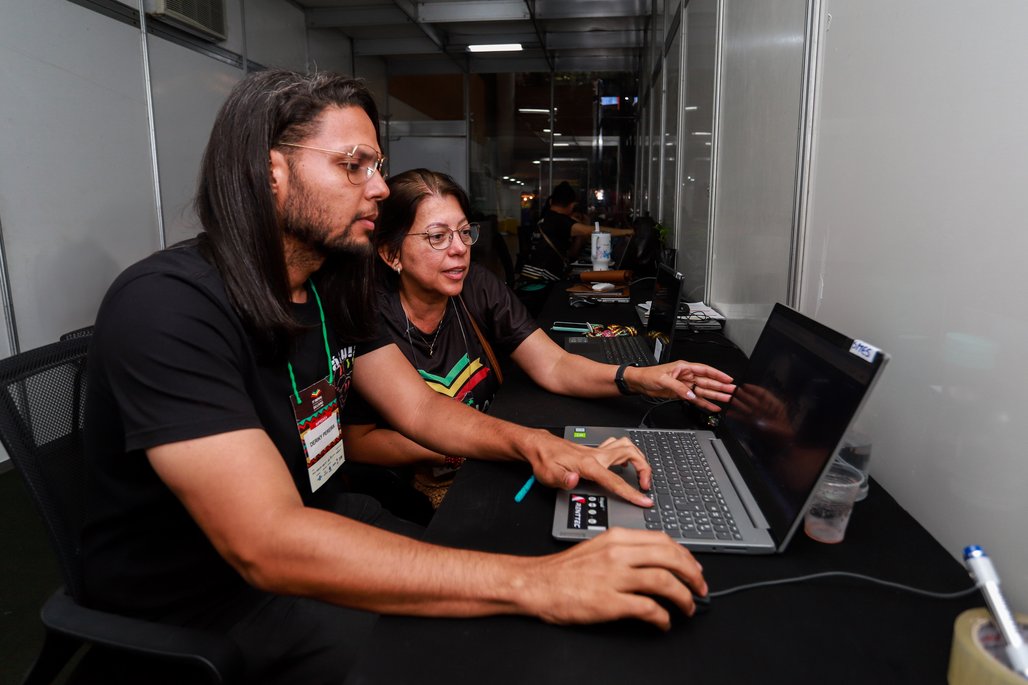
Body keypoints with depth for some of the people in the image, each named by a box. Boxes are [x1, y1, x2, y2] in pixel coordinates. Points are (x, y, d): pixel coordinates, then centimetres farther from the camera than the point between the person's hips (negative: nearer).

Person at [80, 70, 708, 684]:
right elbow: (268, 545, -36)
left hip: (316, 521, 7)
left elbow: (420, 408, 3)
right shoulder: (168, 305, -27)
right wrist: (536, 583, -40)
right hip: (197, 596, -6)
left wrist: (527, 442, -18)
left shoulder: (332, 285, 0)